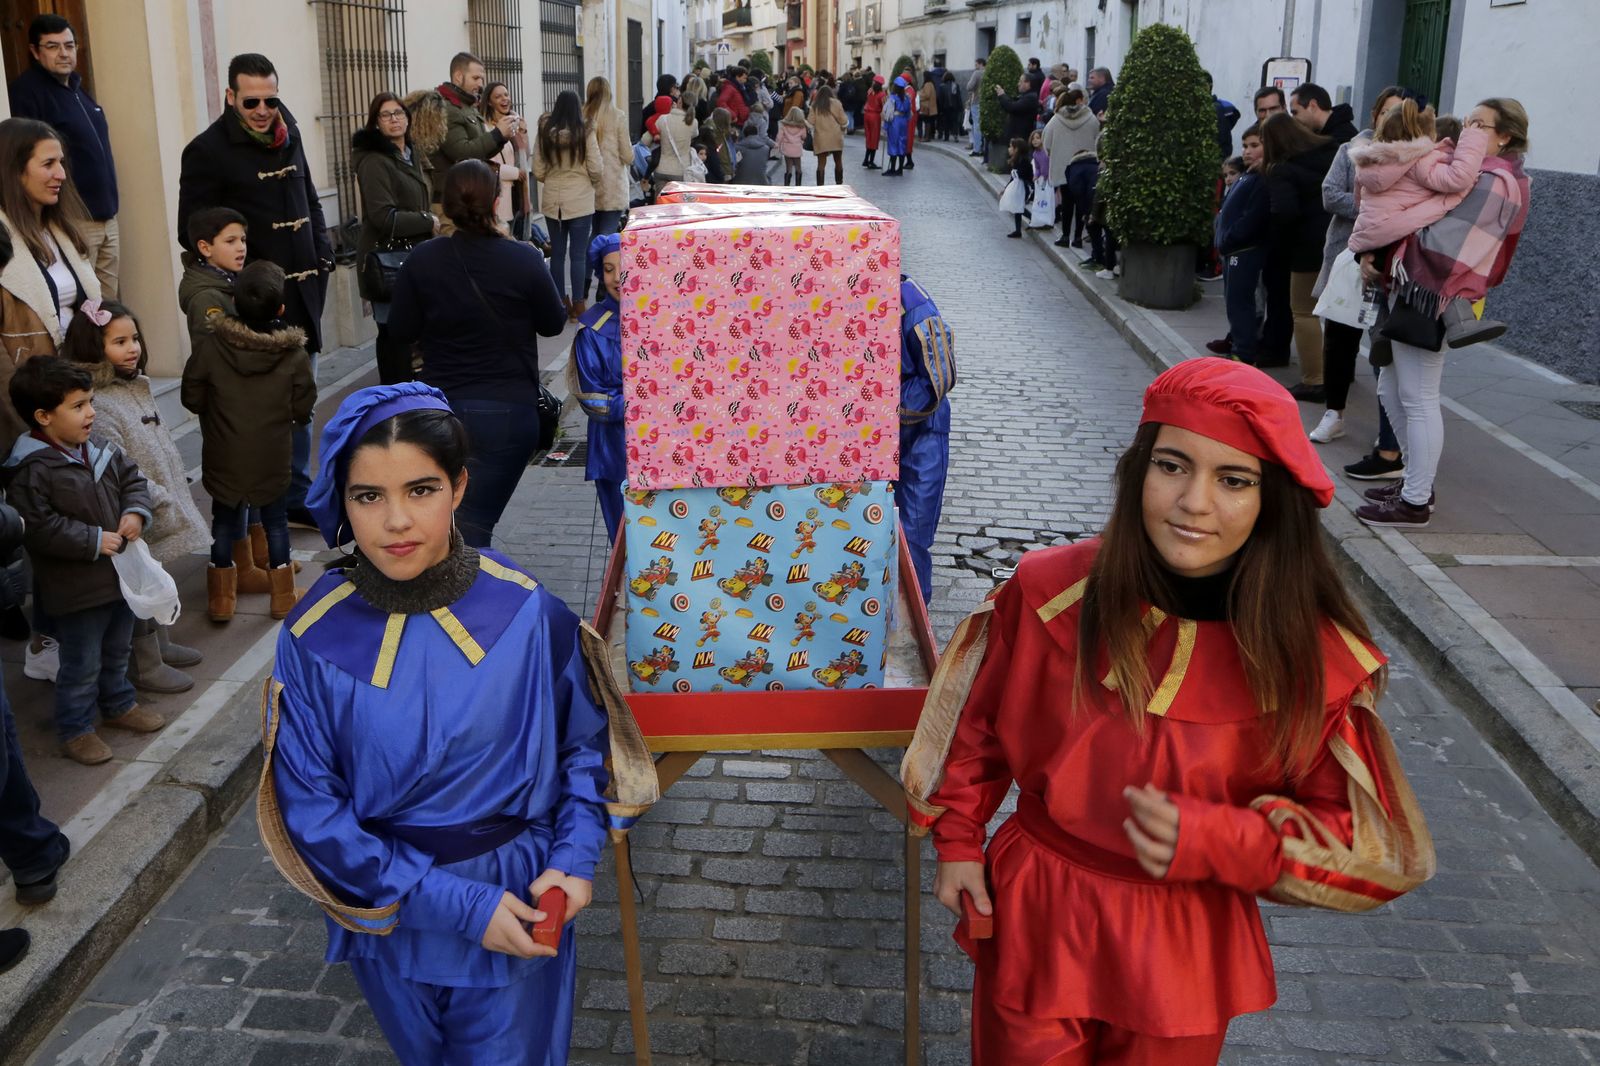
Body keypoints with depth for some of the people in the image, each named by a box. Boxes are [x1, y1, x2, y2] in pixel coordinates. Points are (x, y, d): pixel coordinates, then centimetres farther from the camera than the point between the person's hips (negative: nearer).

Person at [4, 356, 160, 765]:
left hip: (119, 576, 8)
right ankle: (74, 729, 24)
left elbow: (132, 478, 12)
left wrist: (135, 512, -8)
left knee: (117, 651, 25)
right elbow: (37, 528, -26)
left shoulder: (99, 450, 0)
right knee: (82, 665, 6)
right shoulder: (30, 470, -23)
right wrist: (94, 541, -24)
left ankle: (118, 705, 45)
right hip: (75, 590, -7)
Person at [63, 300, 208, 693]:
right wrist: (161, 502, -22)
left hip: (162, 504, 9)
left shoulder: (136, 386, 6)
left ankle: (160, 644, 38)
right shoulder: (96, 404, -24)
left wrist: (177, 487, 15)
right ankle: (145, 666, 18)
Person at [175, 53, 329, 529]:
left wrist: (322, 255, 8)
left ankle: (298, 498, 24)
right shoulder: (207, 151, -10)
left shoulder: (288, 134, 10)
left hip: (304, 291, 7)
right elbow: (193, 235, -10)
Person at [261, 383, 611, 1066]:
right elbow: (310, 809, -13)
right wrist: (453, 904, -19)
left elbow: (584, 744, -1)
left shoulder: (524, 612, -15)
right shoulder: (314, 639, -15)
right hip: (390, 917, 2)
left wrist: (575, 856, -16)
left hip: (520, 911, -1)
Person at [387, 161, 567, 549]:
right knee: (473, 522, -2)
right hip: (510, 411, -2)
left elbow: (402, 332, 1)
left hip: (441, 410, 3)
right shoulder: (523, 259, -12)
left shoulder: (422, 261, -7)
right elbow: (553, 323, 2)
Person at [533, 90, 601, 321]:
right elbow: (596, 170, -8)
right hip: (580, 201, -3)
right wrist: (594, 184, 13)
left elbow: (538, 172, 2)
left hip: (552, 201, 3)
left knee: (557, 253, 11)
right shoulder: (585, 132, -10)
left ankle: (560, 303, 17)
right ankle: (577, 305, 6)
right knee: (577, 255, 2)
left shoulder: (545, 133, -2)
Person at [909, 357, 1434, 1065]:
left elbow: (1351, 831, -7)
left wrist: (1208, 839, -22)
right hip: (1032, 925, 1)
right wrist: (958, 840, 4)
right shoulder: (1049, 590, -13)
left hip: (1185, 949, 0)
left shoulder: (1314, 657, -16)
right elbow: (978, 723, 4)